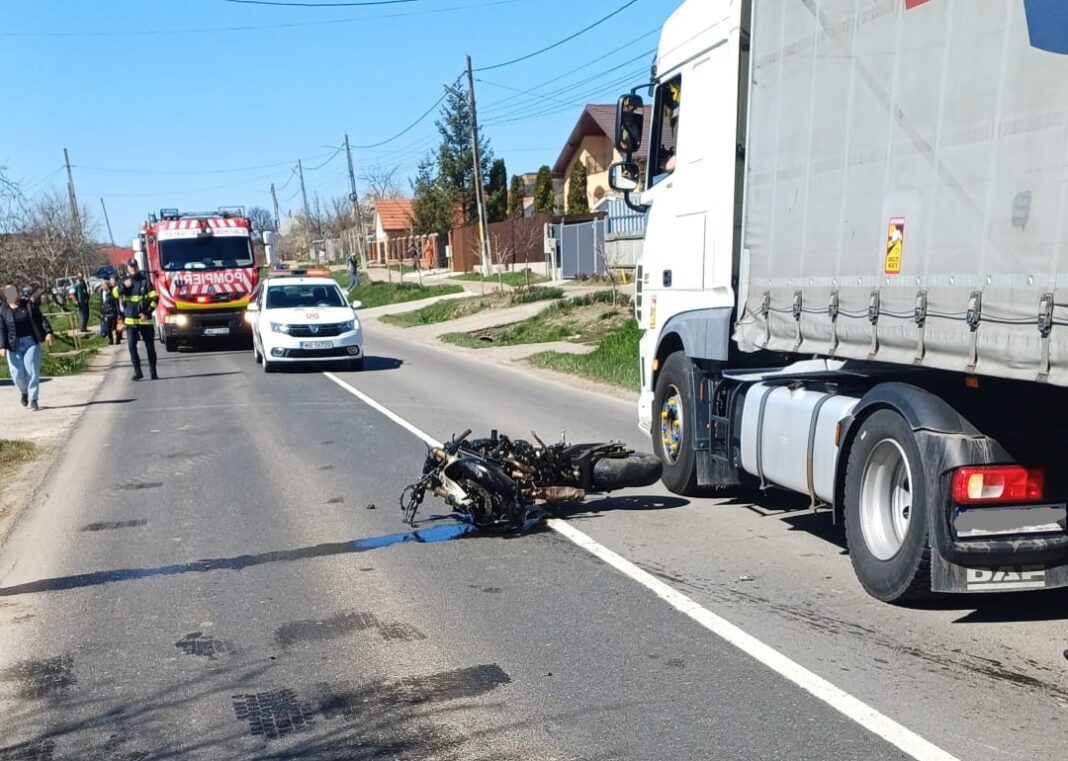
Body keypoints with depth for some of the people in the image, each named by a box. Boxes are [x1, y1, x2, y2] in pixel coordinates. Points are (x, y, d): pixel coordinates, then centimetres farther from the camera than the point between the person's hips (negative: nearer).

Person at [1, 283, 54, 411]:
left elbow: (41, 318, 3)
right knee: (17, 374, -3)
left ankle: (33, 400, 1)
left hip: (31, 342, 0)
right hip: (13, 345, 0)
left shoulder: (29, 304, 3)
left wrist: (48, 332, -11)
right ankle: (24, 392, 29)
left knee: (32, 371, -6)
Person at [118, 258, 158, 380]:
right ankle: (137, 371, 1)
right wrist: (124, 286, -18)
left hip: (145, 320, -2)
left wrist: (148, 312, -11)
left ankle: (153, 372, 12)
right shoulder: (124, 281, 11)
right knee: (132, 345, -6)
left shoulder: (145, 280, 2)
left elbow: (154, 298, -1)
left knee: (150, 346, 3)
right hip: (130, 320, 2)